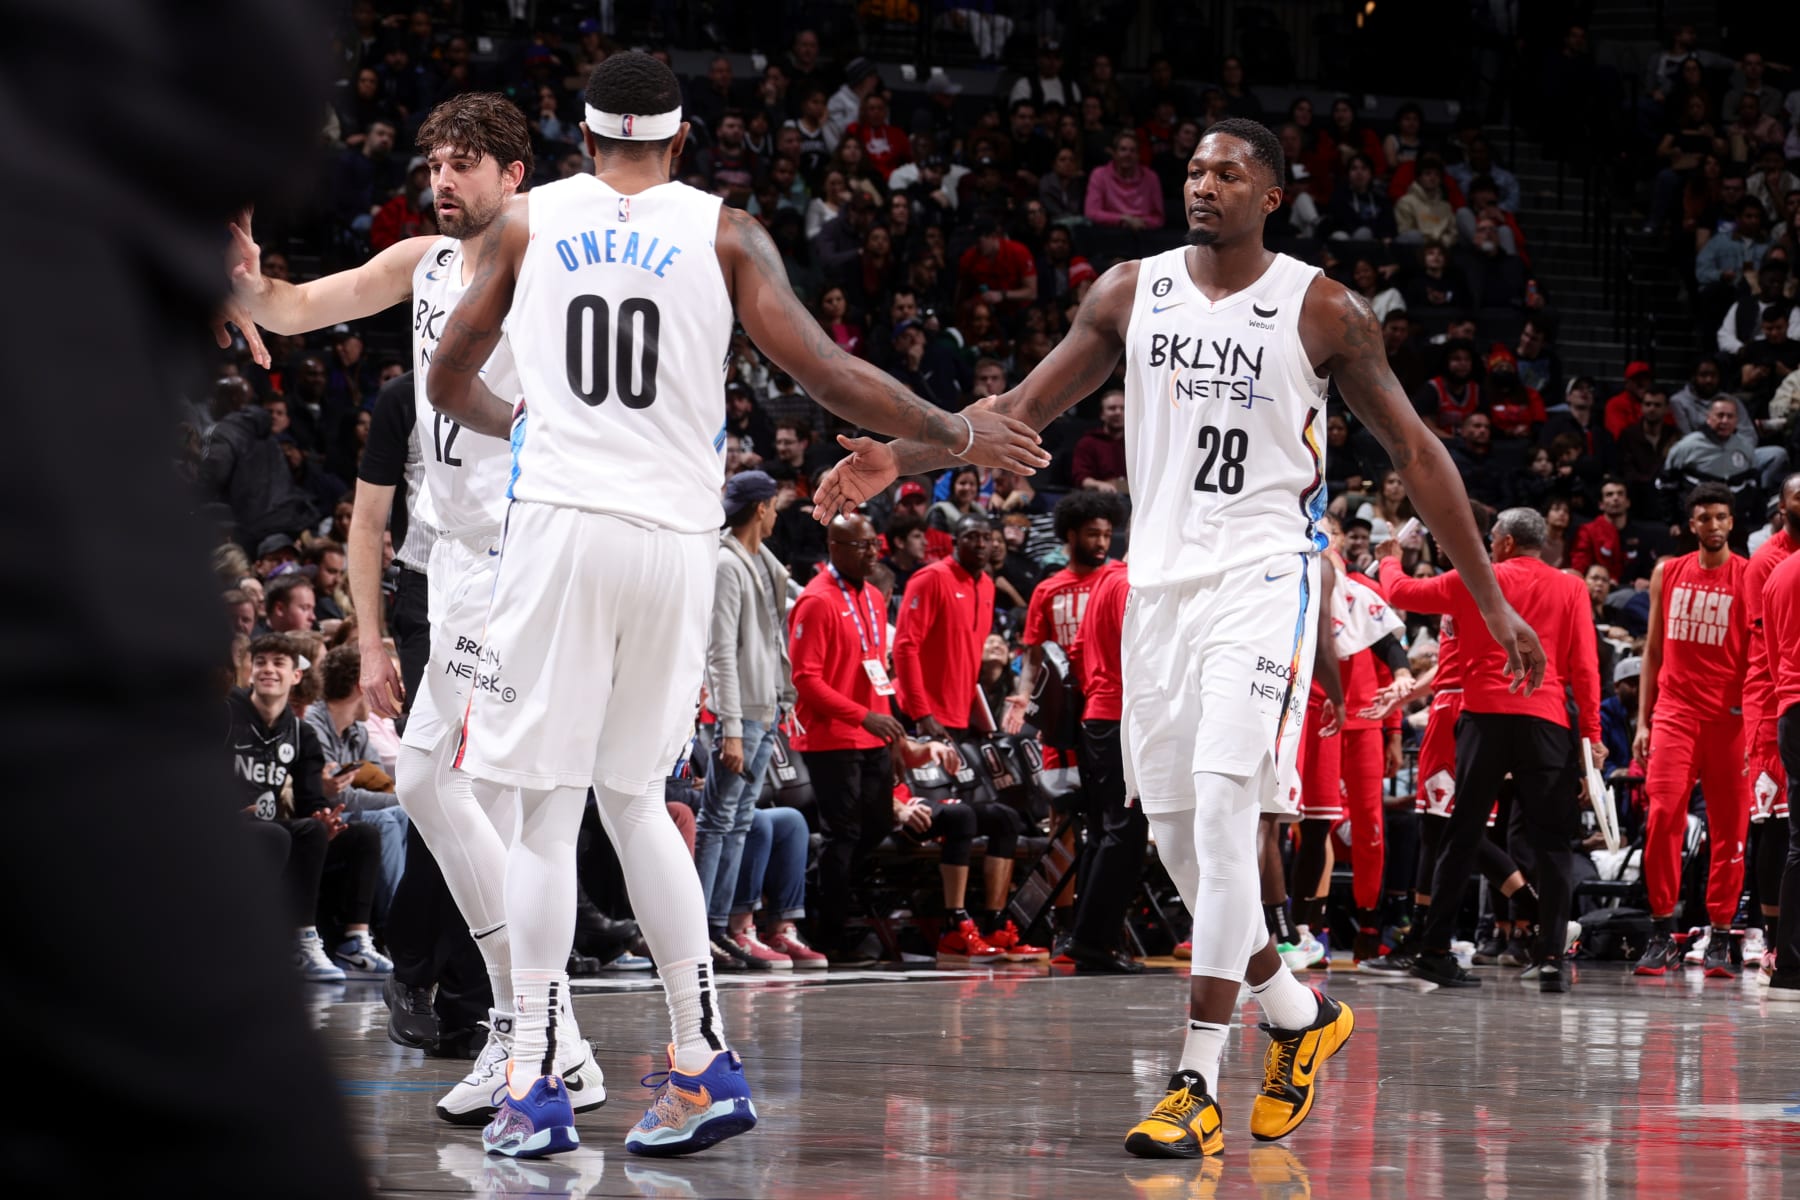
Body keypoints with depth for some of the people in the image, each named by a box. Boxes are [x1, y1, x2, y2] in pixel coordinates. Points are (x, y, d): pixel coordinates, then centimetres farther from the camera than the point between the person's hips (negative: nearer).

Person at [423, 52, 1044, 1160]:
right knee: (634, 797, 15)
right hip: (676, 538, 2)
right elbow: (827, 376, -1)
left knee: (549, 807, 1)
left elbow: (448, 380, 17)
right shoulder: (725, 234, 6)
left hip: (562, 524, -2)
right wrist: (958, 433, 10)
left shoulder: (527, 222, 8)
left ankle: (537, 1086, -4)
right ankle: (706, 1068, 9)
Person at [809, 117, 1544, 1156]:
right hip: (1161, 581, 5)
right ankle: (1300, 1015, 31)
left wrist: (1491, 600, 0)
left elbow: (1415, 451, 1)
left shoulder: (1324, 311, -4)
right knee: (1177, 829, 8)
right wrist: (901, 458, -5)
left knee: (1224, 807, -18)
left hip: (1263, 575, -5)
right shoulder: (1133, 293, 6)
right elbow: (1025, 409, 9)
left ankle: (1199, 1089, -17)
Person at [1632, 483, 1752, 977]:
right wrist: (1642, 721, 9)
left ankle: (1720, 939, 6)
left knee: (1729, 828, 1)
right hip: (1675, 710, 2)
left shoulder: (1750, 578, 1)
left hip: (1729, 717, -2)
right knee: (1662, 816, -10)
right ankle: (1662, 932, -6)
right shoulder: (1668, 574, 11)